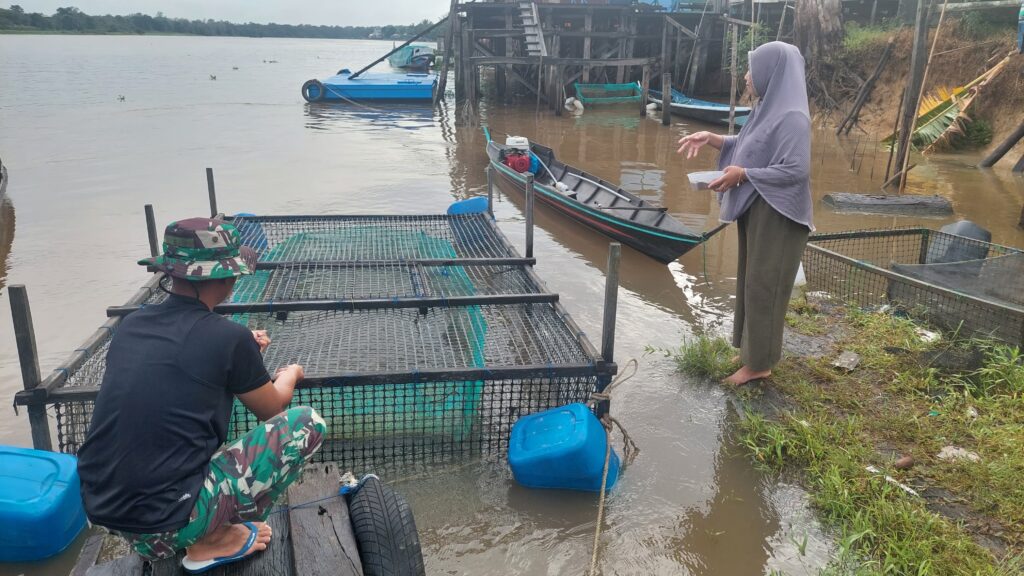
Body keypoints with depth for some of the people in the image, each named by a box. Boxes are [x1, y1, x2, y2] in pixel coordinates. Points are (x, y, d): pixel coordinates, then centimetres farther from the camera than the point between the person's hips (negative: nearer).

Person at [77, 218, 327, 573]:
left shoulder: (130, 325, 4)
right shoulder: (229, 337, -13)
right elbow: (273, 410, 7)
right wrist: (291, 374, 27)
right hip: (167, 520, -7)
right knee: (308, 423, 1)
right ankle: (214, 539, 3)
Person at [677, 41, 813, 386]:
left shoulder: (792, 117, -20)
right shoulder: (769, 108, 9)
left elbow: (796, 170, -25)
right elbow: (744, 147, 18)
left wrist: (743, 175, -23)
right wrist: (710, 138, 4)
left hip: (775, 216, -9)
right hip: (756, 211, 10)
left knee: (764, 285, 0)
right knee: (752, 281, 17)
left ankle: (760, 363, 13)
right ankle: (754, 348, 31)